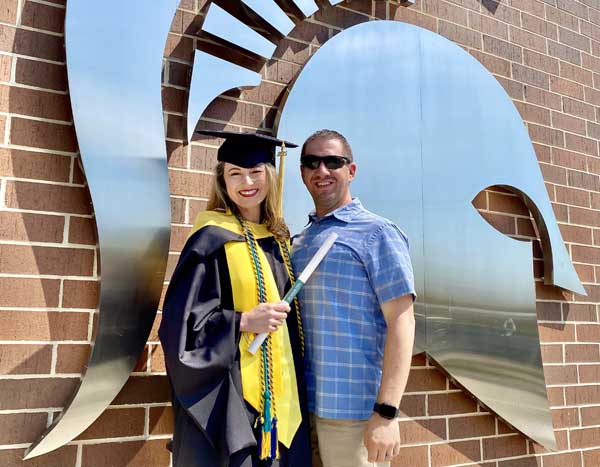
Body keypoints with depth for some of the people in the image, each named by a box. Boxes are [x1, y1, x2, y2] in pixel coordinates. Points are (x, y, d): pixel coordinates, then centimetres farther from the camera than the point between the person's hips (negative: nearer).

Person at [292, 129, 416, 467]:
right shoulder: (298, 243, 12)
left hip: (355, 410, -6)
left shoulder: (377, 233, -7)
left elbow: (401, 321, -13)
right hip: (304, 407, 6)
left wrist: (386, 412, -18)